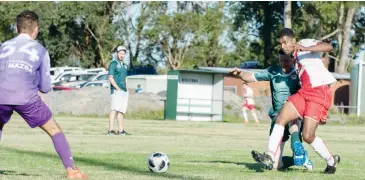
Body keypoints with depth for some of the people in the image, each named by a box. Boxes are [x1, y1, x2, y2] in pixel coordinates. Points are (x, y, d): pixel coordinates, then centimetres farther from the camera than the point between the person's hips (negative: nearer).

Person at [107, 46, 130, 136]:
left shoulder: (124, 65, 21)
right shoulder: (113, 64, -3)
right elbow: (110, 78, -11)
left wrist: (126, 90, 13)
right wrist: (118, 89, -17)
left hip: (124, 91, 8)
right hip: (116, 91, -8)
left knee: (121, 111, 7)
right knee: (114, 109, -16)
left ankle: (121, 130, 10)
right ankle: (111, 130, -23)